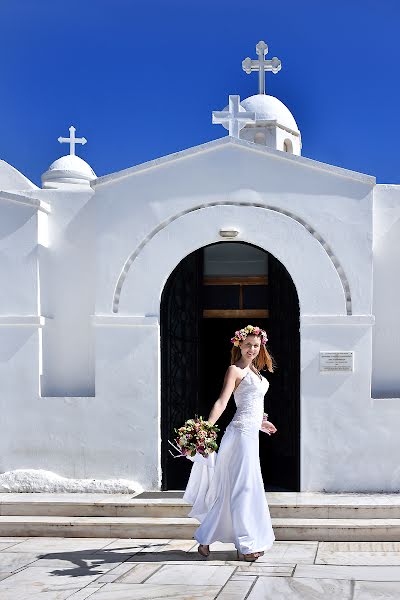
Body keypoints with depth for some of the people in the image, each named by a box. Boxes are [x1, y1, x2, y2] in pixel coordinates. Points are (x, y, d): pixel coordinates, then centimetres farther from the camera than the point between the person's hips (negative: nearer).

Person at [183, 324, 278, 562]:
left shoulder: (255, 371, 17)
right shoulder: (235, 370, -7)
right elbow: (222, 402, -17)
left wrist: (260, 422, 41)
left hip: (251, 433, 9)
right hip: (241, 432, -9)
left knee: (230, 488, 11)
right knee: (244, 487, -5)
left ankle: (205, 540, 17)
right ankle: (247, 546, 0)